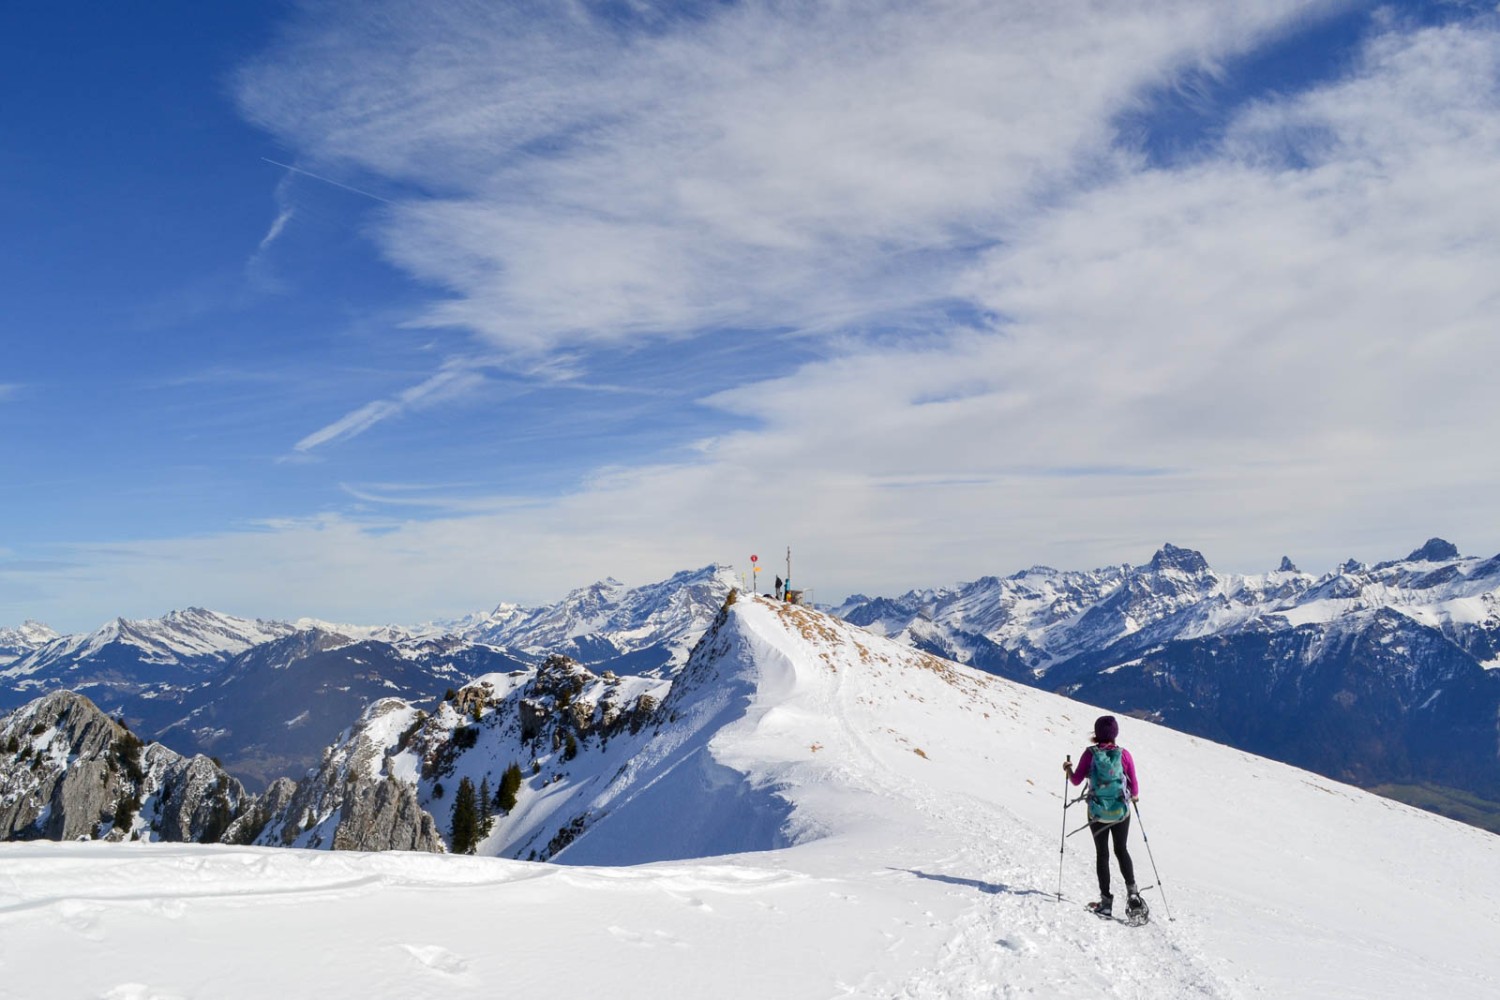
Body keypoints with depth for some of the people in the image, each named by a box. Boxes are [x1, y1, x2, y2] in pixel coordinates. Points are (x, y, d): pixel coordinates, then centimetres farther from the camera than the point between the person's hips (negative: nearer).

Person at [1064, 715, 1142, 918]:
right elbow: (1134, 787, -3)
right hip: (1121, 812, 1)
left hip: (1097, 813, -1)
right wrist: (1134, 795, 19)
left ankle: (1106, 901, 9)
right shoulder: (1123, 754, -7)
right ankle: (1132, 893, 6)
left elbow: (1076, 780, -6)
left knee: (1102, 854, 12)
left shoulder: (1090, 754, -9)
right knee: (1121, 850, 20)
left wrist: (1068, 769, 15)